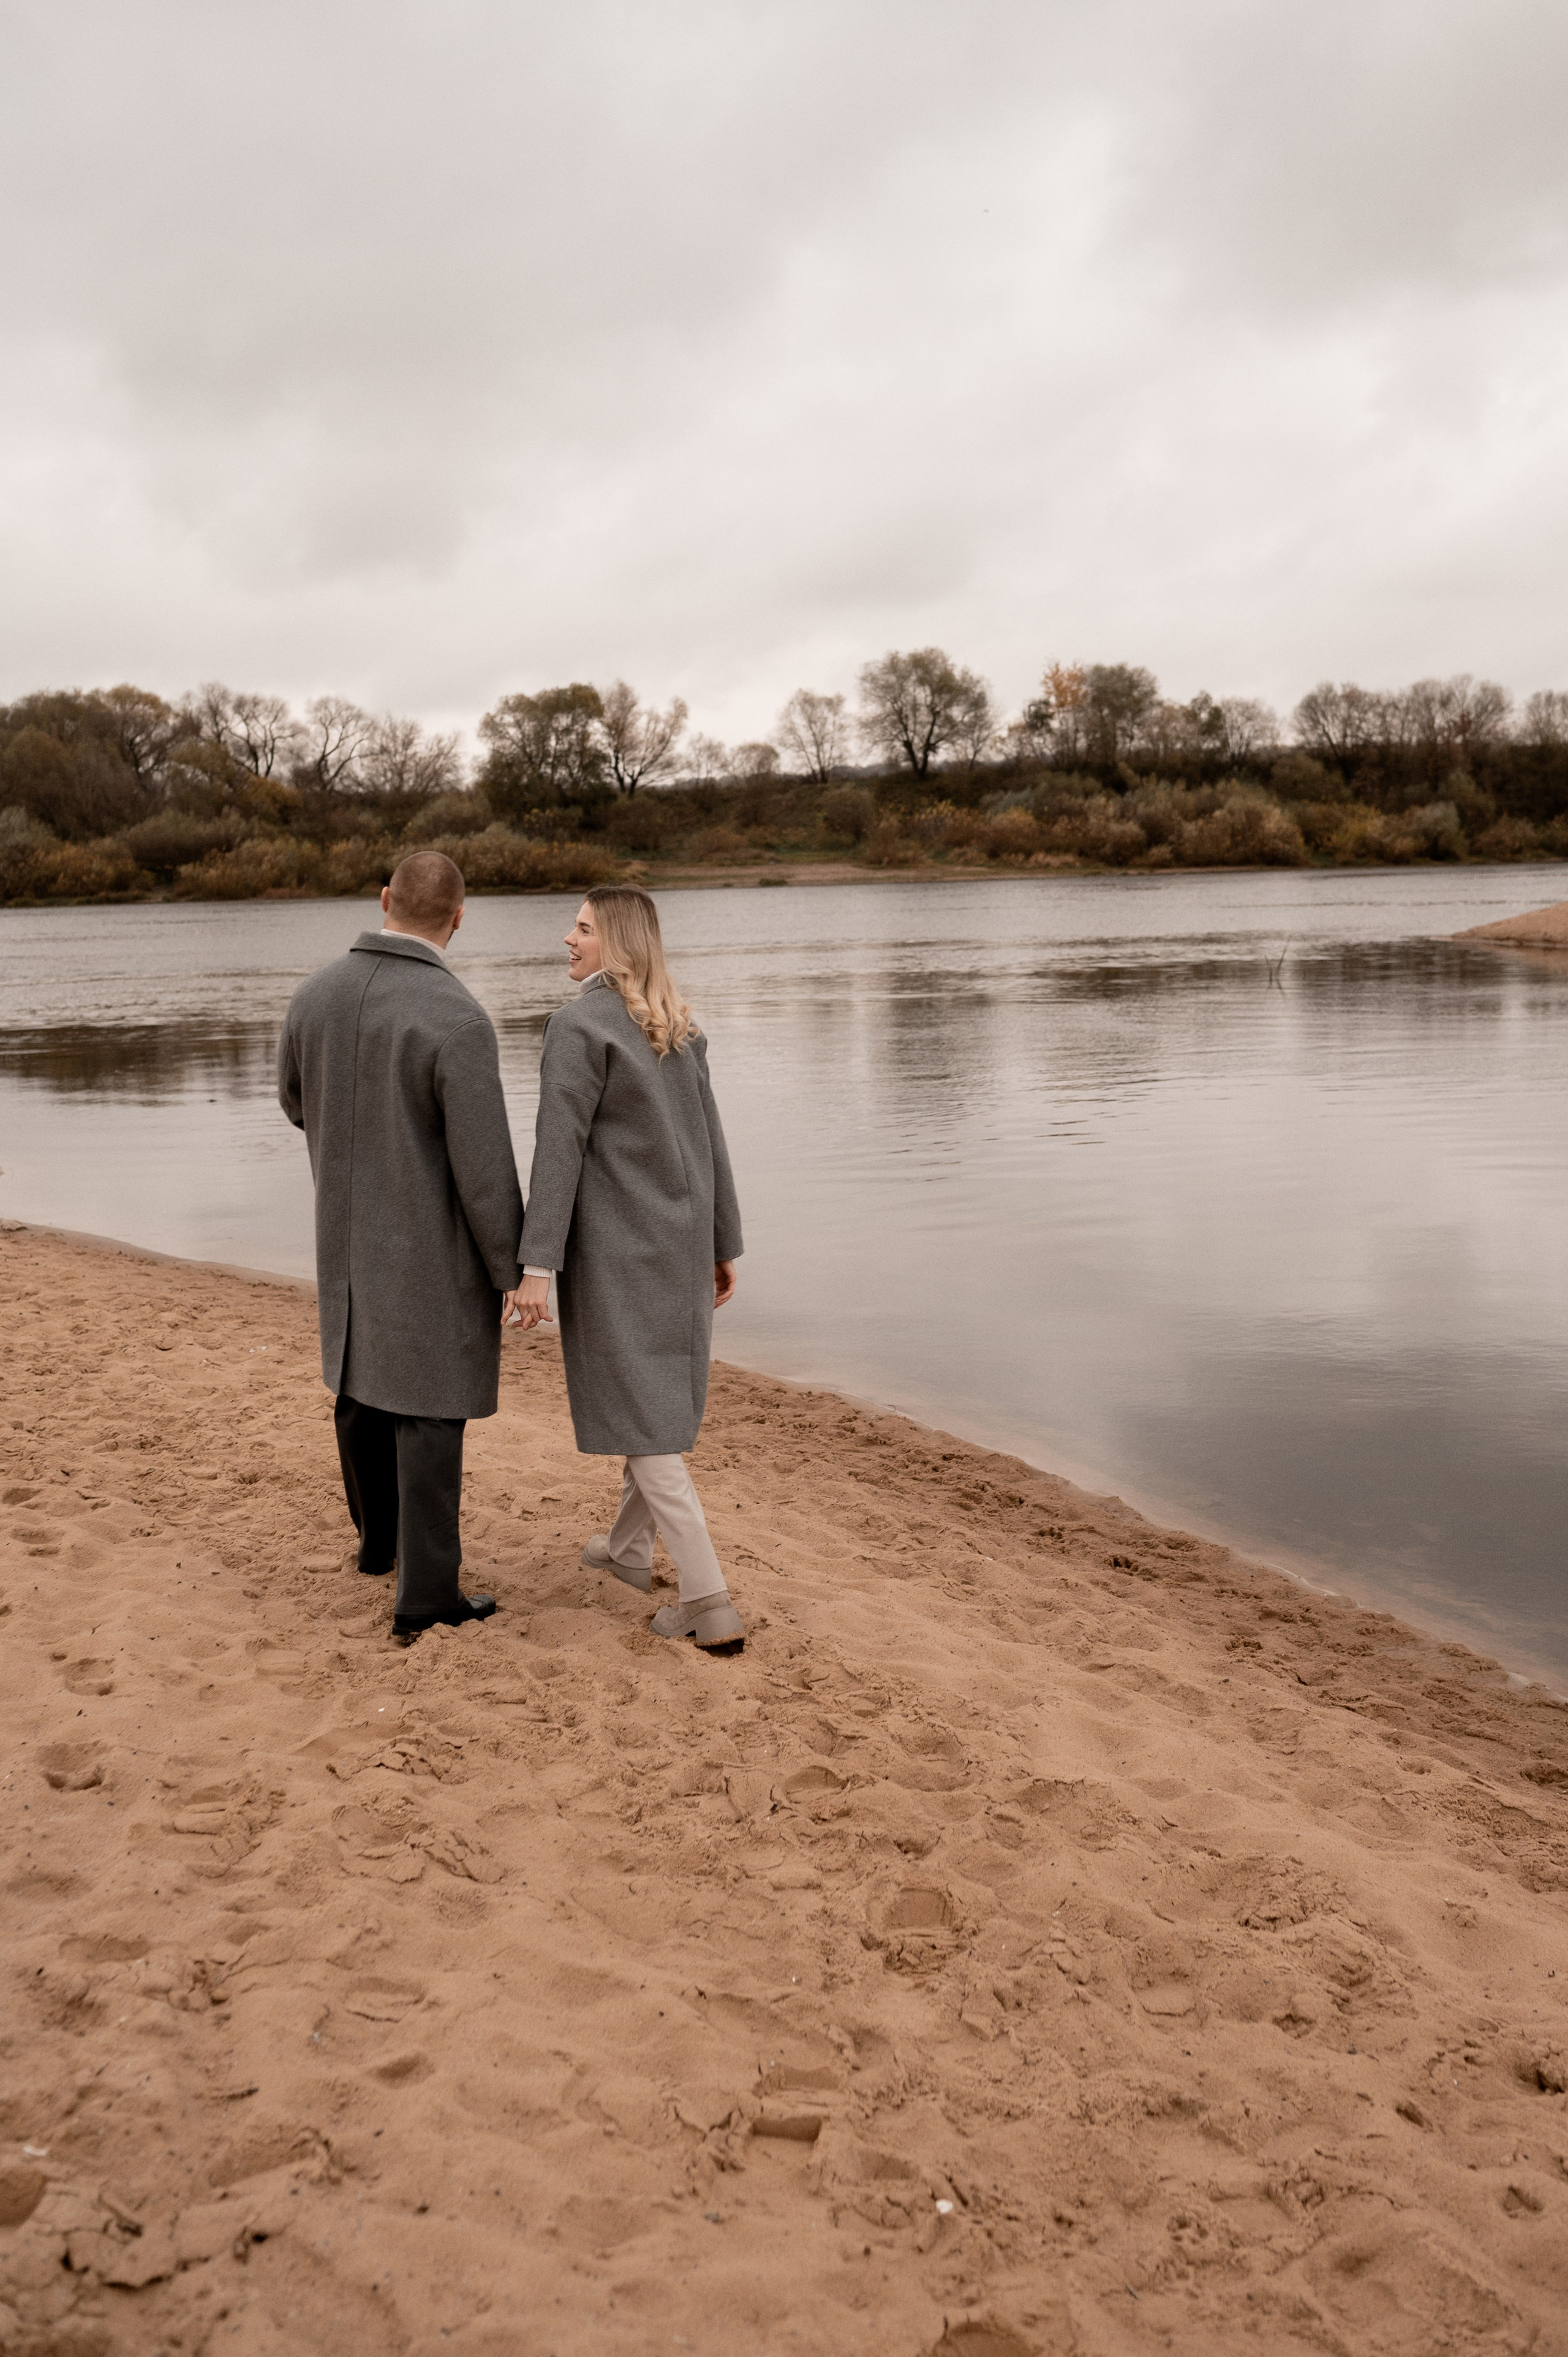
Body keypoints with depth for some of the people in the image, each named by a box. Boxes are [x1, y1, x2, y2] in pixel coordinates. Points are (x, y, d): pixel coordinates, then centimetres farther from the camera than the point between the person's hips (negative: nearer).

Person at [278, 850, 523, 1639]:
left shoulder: (317, 993, -4)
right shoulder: (459, 1020, -24)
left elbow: (298, 1105, 14)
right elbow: (485, 1169, -22)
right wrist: (510, 1272, -9)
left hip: (348, 1232, 6)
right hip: (436, 1247, -6)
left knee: (364, 1383, 24)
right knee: (429, 1408, 3)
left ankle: (378, 1535, 42)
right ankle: (426, 1593, 11)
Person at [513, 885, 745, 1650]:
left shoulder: (577, 1025, -16)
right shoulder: (680, 1028, 7)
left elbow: (559, 1150, -20)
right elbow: (710, 1144, 10)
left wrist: (536, 1265, -20)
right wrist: (723, 1247, 16)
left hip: (612, 1246, -8)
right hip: (678, 1241, 8)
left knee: (641, 1420, -2)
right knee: (659, 1394, 22)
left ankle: (710, 1604, -4)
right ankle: (629, 1546, 40)